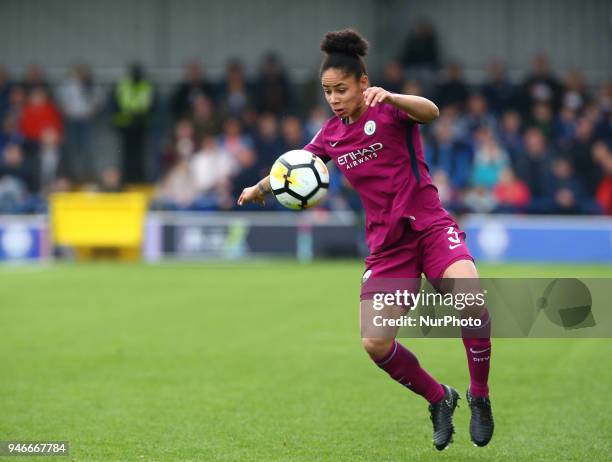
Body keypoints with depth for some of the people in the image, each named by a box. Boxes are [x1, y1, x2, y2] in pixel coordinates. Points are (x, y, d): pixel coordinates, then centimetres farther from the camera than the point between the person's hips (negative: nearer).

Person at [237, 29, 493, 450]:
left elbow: (431, 112, -28)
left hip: (430, 226, -5)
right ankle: (439, 399, 15)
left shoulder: (389, 111, -6)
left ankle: (479, 397, -10)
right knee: (375, 343, -12)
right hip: (386, 243, 5)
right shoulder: (332, 135, 10)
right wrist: (259, 188, 2)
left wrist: (390, 98, -47)